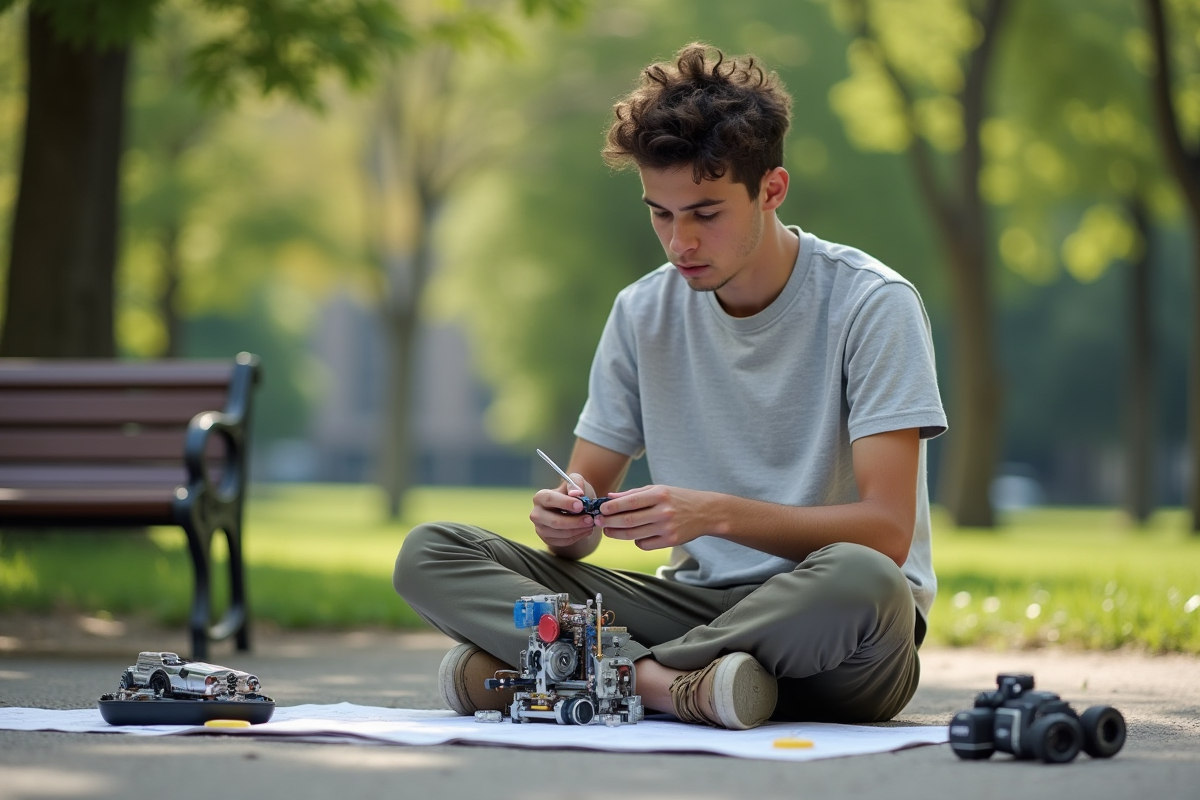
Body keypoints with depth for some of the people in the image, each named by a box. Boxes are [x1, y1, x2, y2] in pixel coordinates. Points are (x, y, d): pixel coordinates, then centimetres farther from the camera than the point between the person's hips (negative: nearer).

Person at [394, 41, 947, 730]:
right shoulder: (644, 313, 6)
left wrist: (716, 514, -29)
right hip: (699, 602, 4)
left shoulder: (872, 305, -9)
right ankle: (682, 685, -31)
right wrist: (566, 520, -16)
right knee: (430, 555, -11)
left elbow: (886, 530, -16)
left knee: (861, 582, -41)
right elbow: (588, 489, 9)